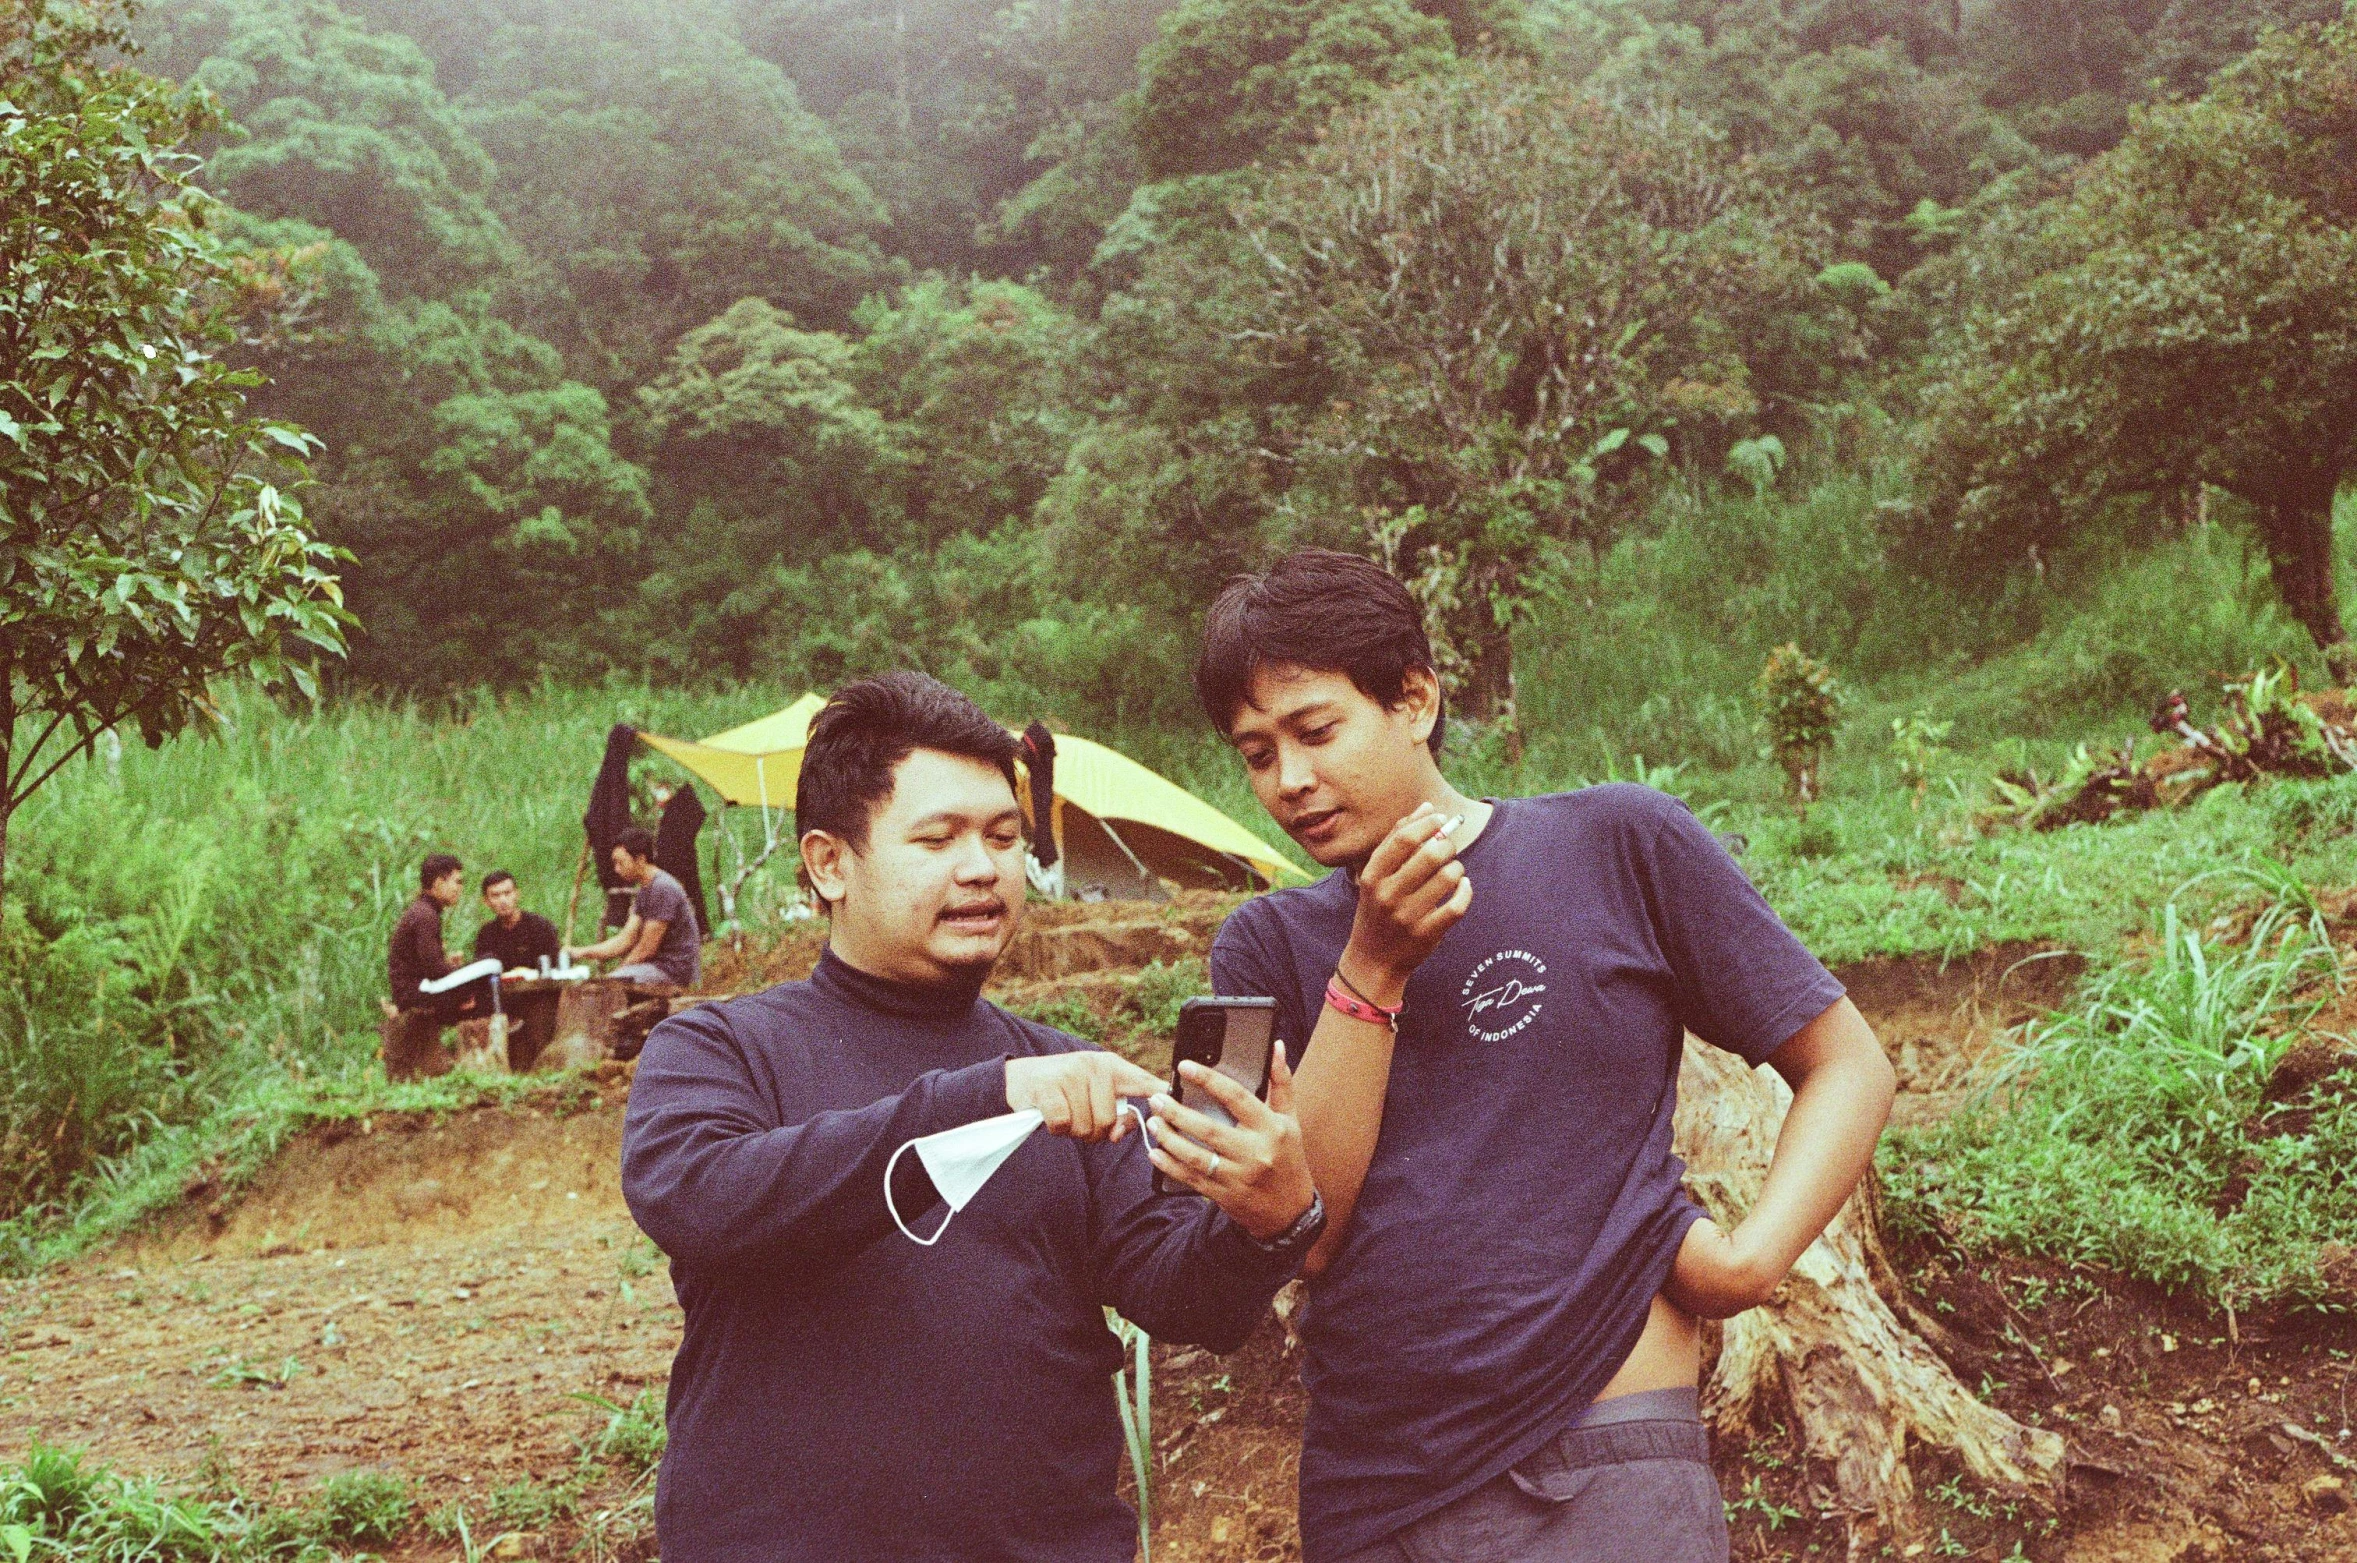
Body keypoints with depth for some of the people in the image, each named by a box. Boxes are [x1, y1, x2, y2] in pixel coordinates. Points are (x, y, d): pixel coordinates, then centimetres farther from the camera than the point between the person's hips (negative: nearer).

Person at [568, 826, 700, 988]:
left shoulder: (662, 889, -18)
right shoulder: (645, 891, 14)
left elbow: (647, 949, -17)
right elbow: (625, 940, 11)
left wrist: (618, 972, -5)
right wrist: (581, 952, 3)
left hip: (675, 969, -10)